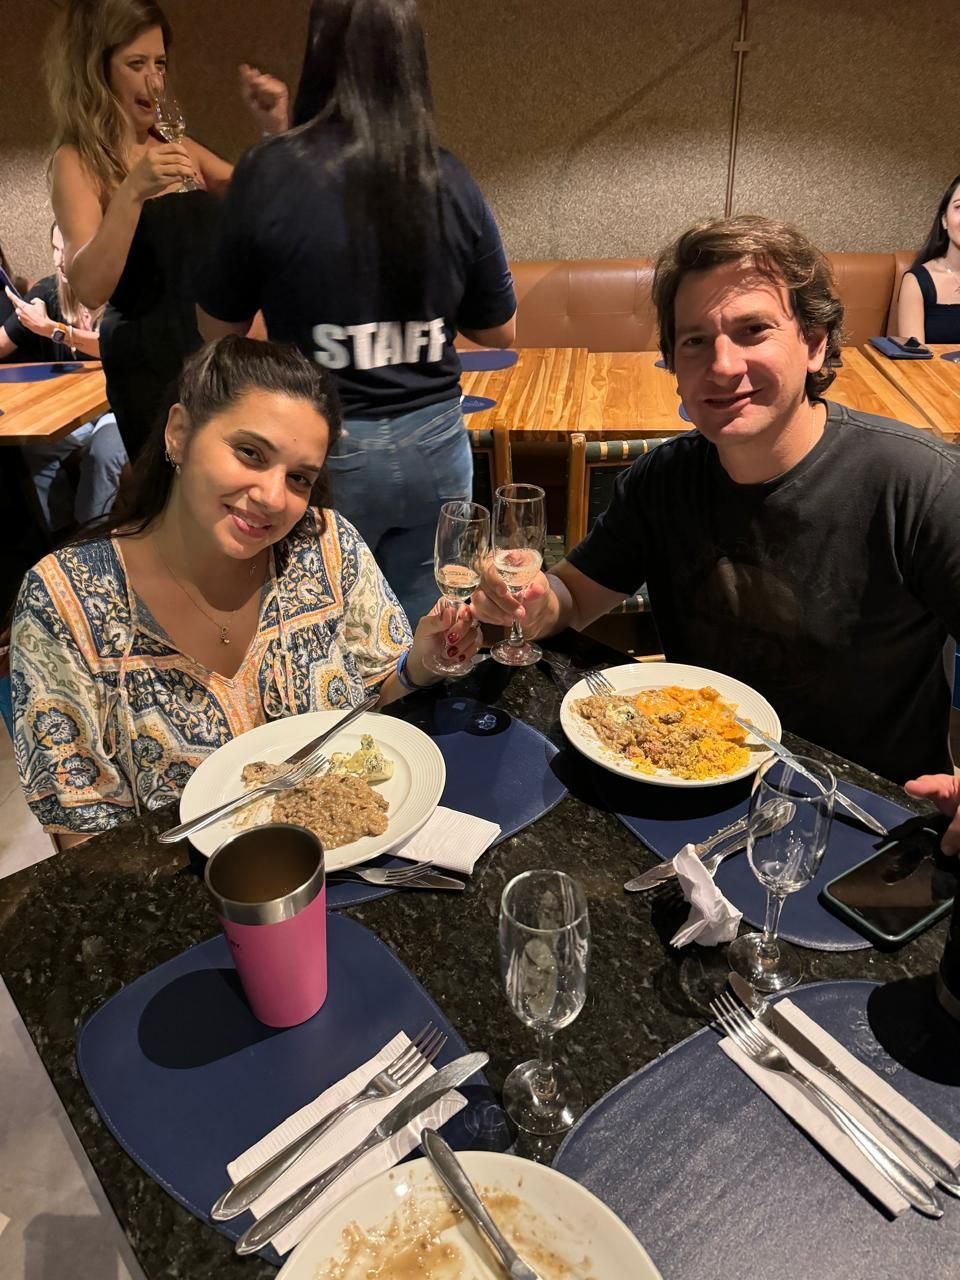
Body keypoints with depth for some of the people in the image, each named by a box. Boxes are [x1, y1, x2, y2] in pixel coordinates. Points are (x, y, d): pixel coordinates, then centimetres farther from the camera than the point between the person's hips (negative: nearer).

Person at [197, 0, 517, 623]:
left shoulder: (272, 173, -10)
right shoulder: (451, 180, -1)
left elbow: (219, 327, 2)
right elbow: (499, 330, 8)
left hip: (324, 449, -2)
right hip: (434, 444, 3)